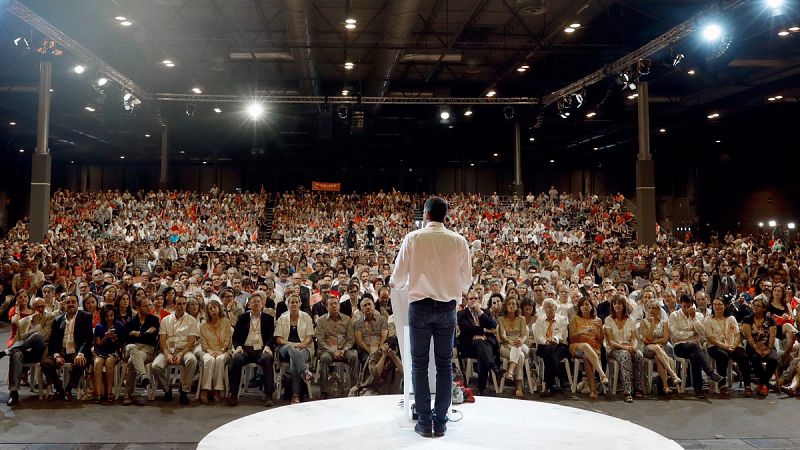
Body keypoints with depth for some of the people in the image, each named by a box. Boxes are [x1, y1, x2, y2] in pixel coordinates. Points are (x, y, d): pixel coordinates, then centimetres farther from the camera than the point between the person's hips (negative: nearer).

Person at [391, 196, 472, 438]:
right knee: (444, 365, 9)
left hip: (420, 306, -1)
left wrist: (396, 284, 23)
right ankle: (441, 422, 14)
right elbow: (466, 281, 5)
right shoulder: (459, 241, -1)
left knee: (419, 364, 7)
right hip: (447, 307, 1)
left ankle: (424, 422, 10)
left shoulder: (413, 238, -5)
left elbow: (398, 276, 0)